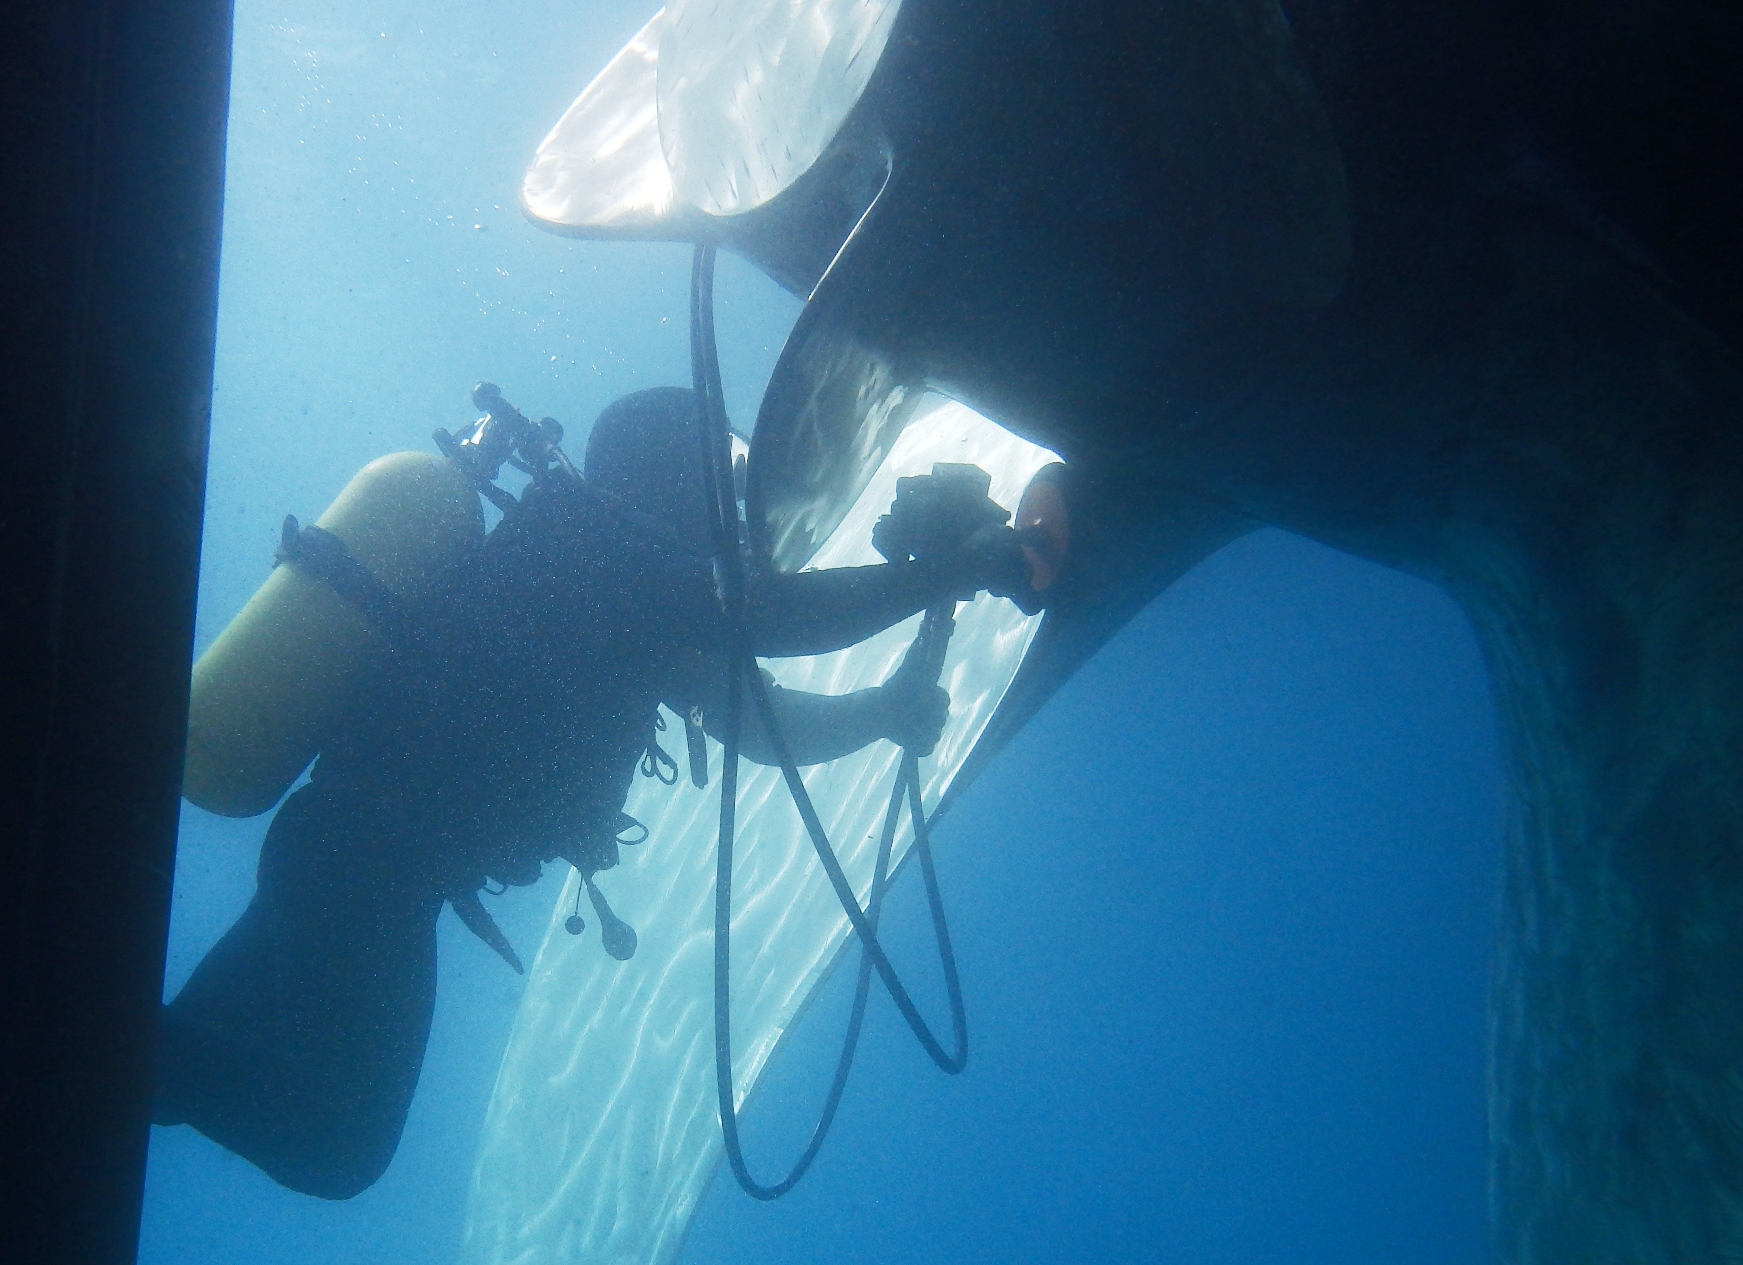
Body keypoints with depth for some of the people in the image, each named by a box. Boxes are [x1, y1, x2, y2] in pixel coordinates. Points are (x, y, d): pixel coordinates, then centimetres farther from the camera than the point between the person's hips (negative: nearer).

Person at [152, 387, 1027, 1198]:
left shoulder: (633, 599, 17)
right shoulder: (573, 534, -12)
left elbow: (757, 720, 17)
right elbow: (772, 616, -23)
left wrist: (884, 710, 3)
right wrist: (973, 566, -19)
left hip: (337, 845, 10)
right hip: (374, 862, -10)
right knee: (333, 1147, -3)